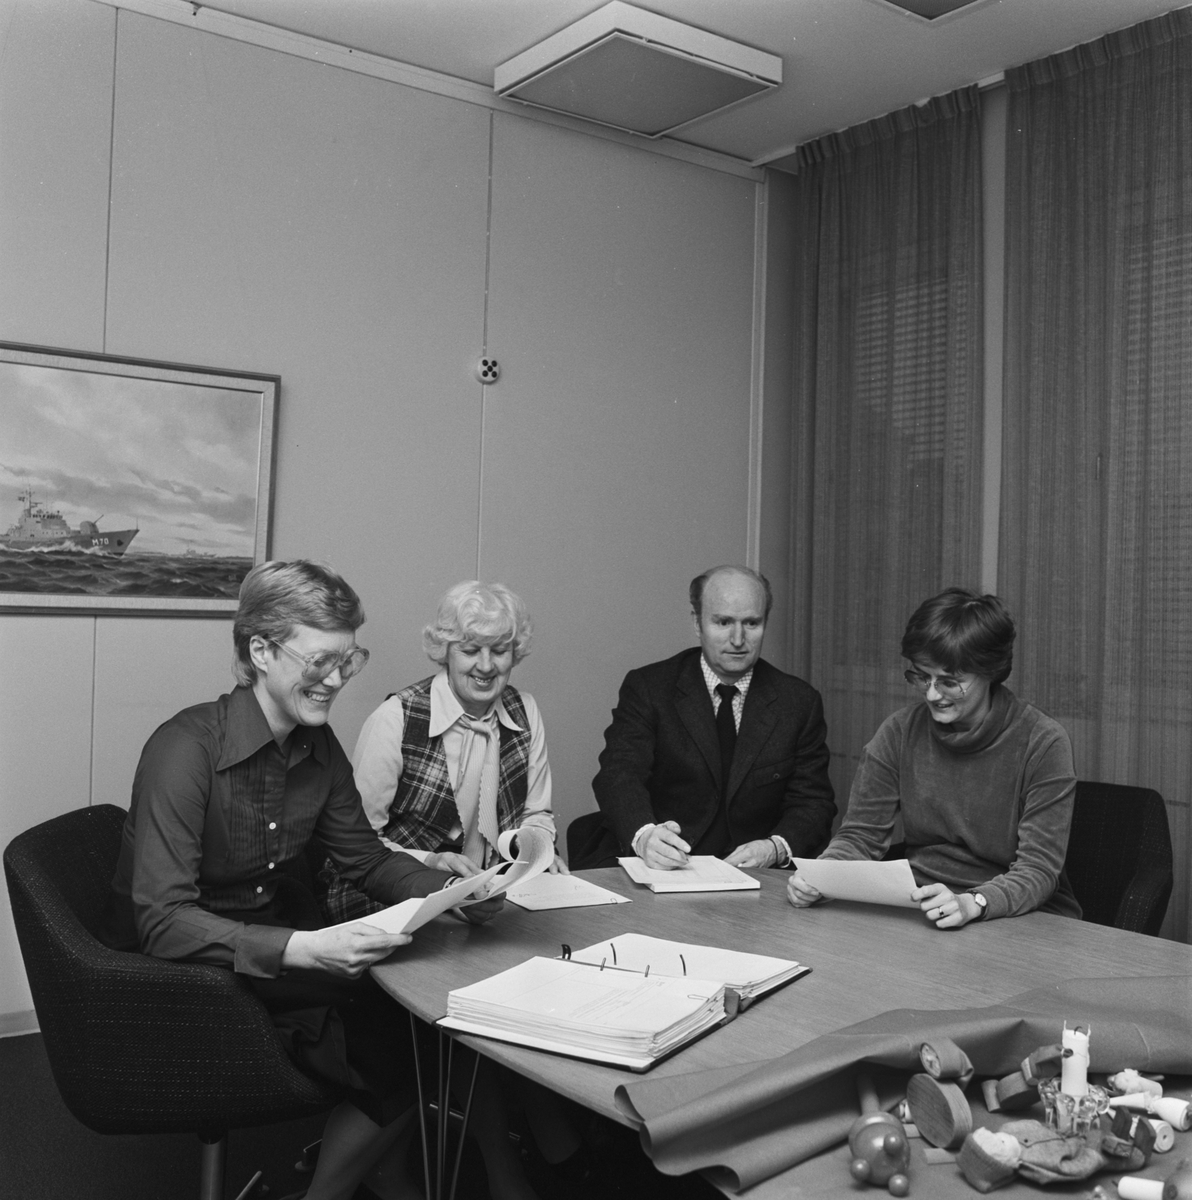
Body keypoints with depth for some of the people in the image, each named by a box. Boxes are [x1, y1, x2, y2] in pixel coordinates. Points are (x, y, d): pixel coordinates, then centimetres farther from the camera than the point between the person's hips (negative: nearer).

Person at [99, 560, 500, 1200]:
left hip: (282, 943, 7)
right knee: (402, 1061, -14)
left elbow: (365, 858, 8)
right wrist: (302, 948, -40)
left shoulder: (319, 746, -1)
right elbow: (163, 923, -28)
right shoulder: (187, 748, -23)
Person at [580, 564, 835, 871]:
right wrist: (644, 835, -34)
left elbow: (813, 803, 5)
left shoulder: (800, 703, 8)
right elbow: (620, 774, -12)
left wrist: (776, 847, -17)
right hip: (655, 868, -2)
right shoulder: (648, 688, 1)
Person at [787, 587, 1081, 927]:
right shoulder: (899, 732, 0)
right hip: (919, 915, 3)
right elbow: (860, 835, 2)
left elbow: (1039, 869, -15)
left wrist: (972, 904, -35)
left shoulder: (1043, 743, -10)